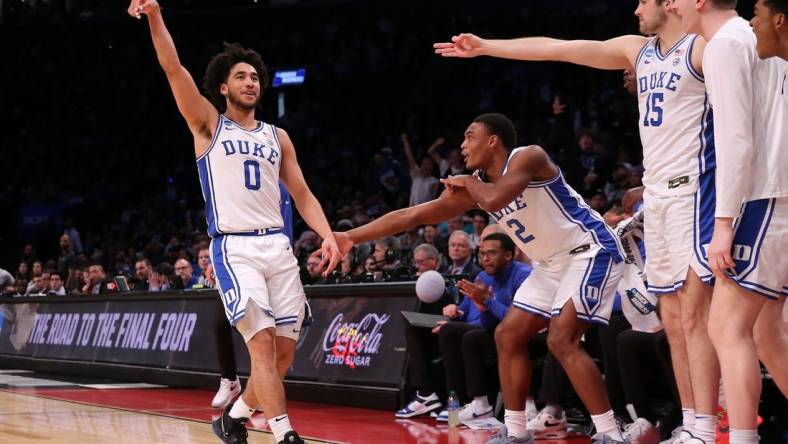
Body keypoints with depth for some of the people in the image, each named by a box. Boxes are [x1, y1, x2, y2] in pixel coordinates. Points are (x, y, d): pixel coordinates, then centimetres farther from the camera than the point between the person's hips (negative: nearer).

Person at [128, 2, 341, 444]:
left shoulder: (278, 137, 18)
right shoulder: (209, 125, 6)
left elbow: (302, 194, 15)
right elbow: (174, 69, -6)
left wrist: (328, 235, -2)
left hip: (278, 246, 5)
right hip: (235, 248, -5)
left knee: (285, 350, 5)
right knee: (262, 343, -18)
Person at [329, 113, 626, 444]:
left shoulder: (529, 157, -19)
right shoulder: (475, 186, 3)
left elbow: (494, 200, -38)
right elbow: (413, 215, 3)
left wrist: (469, 182, -15)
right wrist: (352, 237, -1)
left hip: (589, 251, -9)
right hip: (553, 262, 9)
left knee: (561, 341, -22)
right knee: (507, 336, 8)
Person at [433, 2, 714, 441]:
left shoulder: (705, 47, -6)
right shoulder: (637, 50, 16)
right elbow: (555, 48, 20)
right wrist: (484, 47, 23)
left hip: (693, 190, -8)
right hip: (656, 192, 8)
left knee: (695, 313, -13)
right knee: (673, 316, 7)